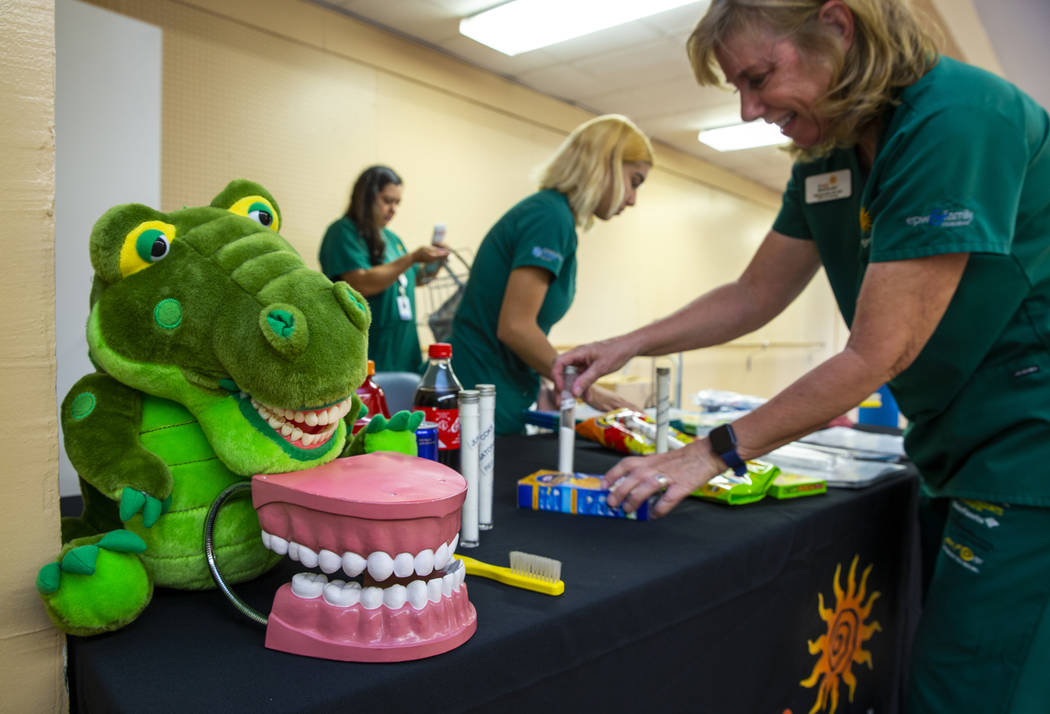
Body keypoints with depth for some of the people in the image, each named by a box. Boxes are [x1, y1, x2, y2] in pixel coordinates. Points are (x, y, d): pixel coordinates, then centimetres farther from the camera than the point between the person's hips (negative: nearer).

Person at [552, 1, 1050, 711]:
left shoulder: (957, 120, -22)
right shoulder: (828, 155, 5)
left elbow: (877, 355, -24)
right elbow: (753, 297, 11)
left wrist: (716, 451, -18)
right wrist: (625, 347, 1)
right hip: (964, 456, 8)